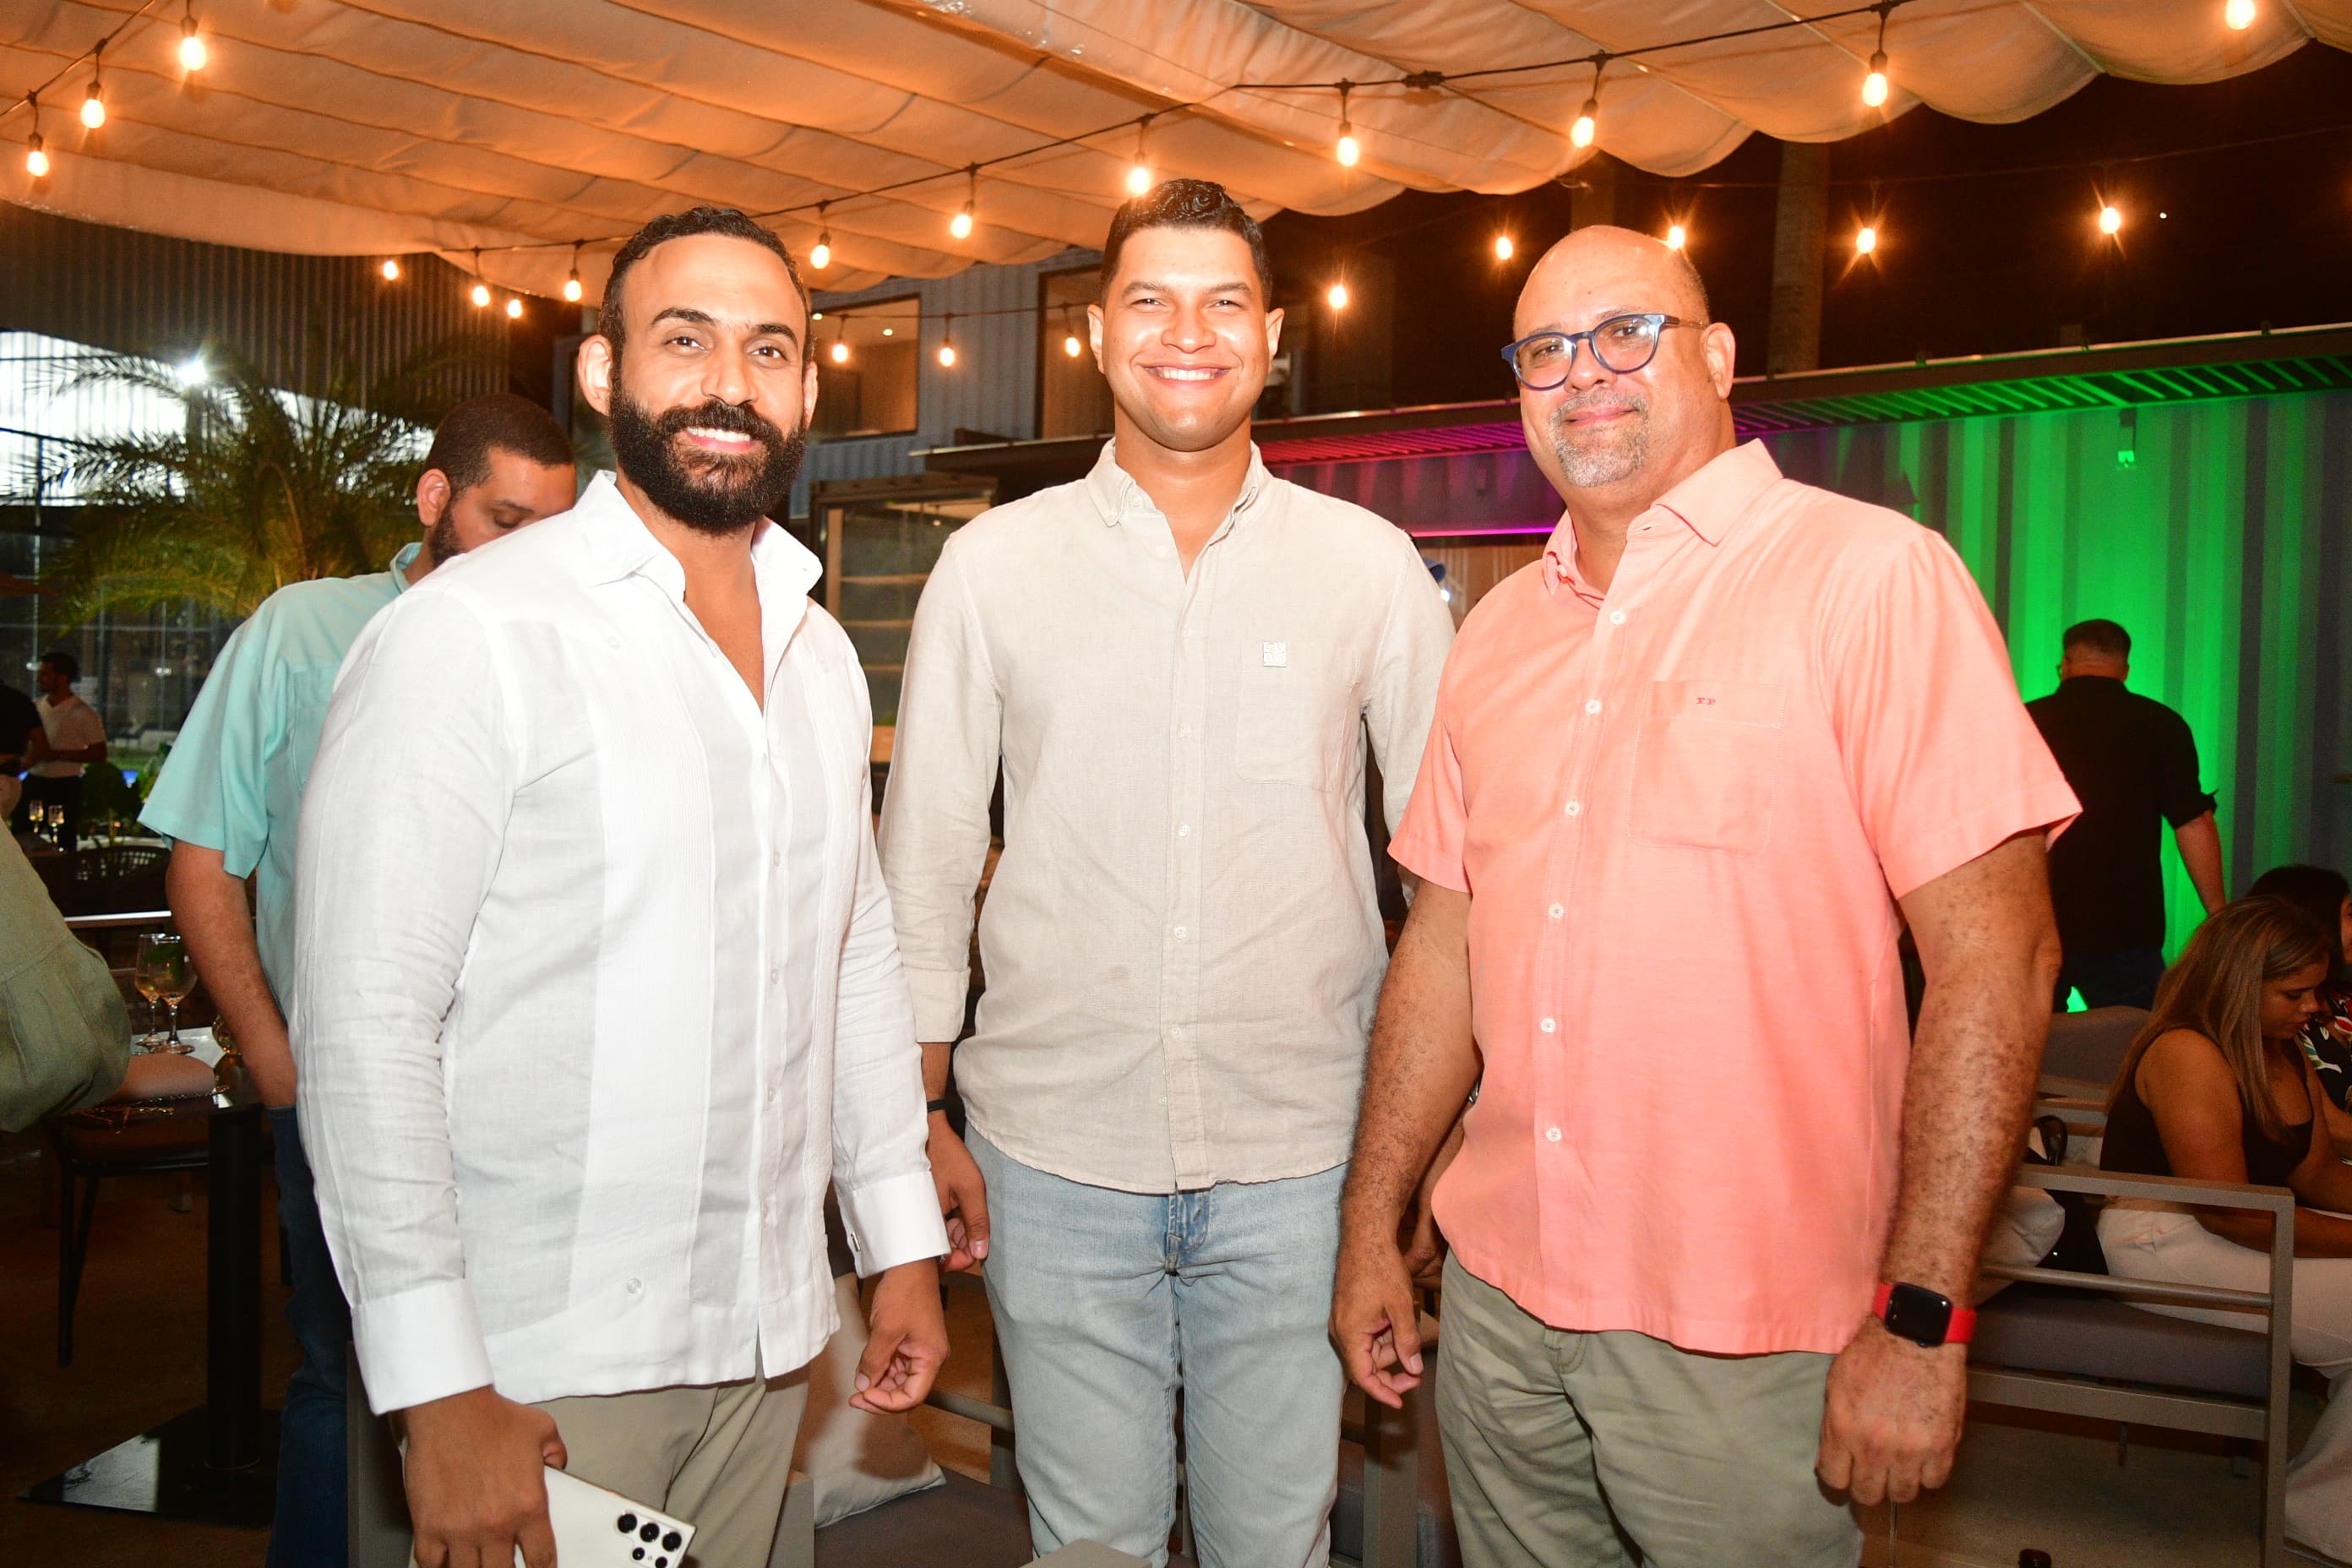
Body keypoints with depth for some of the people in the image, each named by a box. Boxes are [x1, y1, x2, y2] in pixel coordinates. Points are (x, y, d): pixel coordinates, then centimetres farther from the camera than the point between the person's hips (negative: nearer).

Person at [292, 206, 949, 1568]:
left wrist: (904, 1242, 11)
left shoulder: (822, 653, 8)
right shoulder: (470, 632, -13)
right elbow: (366, 1026, -16)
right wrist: (440, 1391, -17)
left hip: (765, 1339, 6)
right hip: (539, 1367, -6)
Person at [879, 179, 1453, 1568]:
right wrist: (918, 1118, 3)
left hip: (1299, 1153, 0)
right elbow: (925, 858, 5)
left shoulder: (1369, 565, 1)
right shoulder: (995, 564, 1)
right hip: (1055, 1152, 0)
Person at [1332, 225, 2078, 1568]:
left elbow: (1996, 954, -13)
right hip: (1500, 1302, 5)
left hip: (1744, 1341, -5)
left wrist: (1923, 1316, -16)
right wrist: (1372, 1227, 10)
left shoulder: (1872, 578, -9)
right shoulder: (1501, 629, 9)